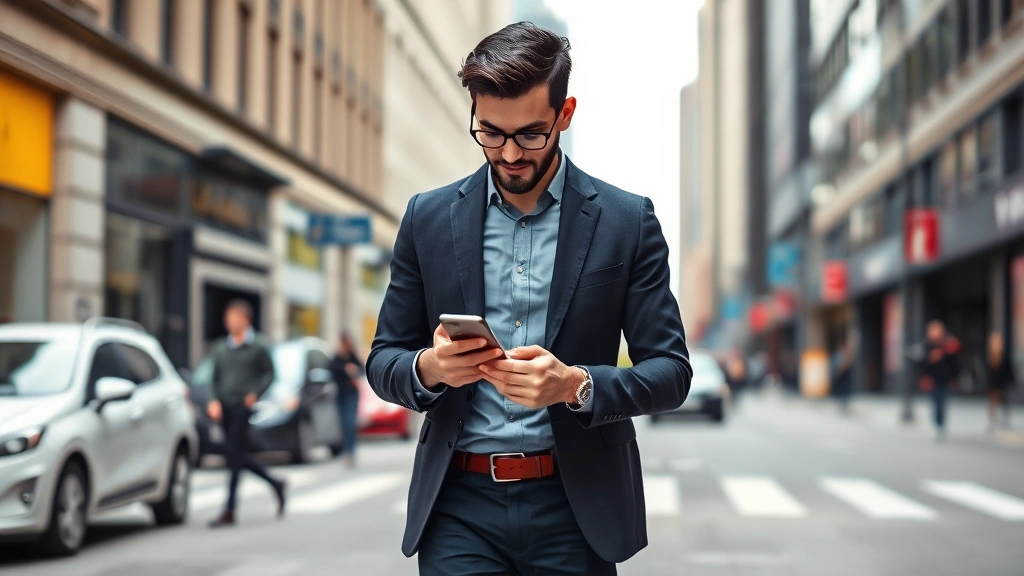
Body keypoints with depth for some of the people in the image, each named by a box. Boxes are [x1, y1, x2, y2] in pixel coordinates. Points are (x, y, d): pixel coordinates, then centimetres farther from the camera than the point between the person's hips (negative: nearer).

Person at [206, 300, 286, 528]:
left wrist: (255, 393, -13)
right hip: (225, 406, 6)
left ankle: (229, 511, -8)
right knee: (239, 457, 9)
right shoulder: (220, 349, 13)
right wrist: (214, 400, 2)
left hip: (243, 405, -6)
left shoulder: (258, 346, 0)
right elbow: (215, 379, 17)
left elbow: (268, 373, 2)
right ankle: (275, 484, 31)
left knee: (234, 455, -11)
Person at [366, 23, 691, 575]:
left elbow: (670, 370, -1)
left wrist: (577, 384, -20)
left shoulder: (626, 220, 0)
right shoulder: (428, 217, 5)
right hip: (460, 507, 1)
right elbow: (383, 362, 9)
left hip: (575, 508, -1)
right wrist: (429, 368, -14)